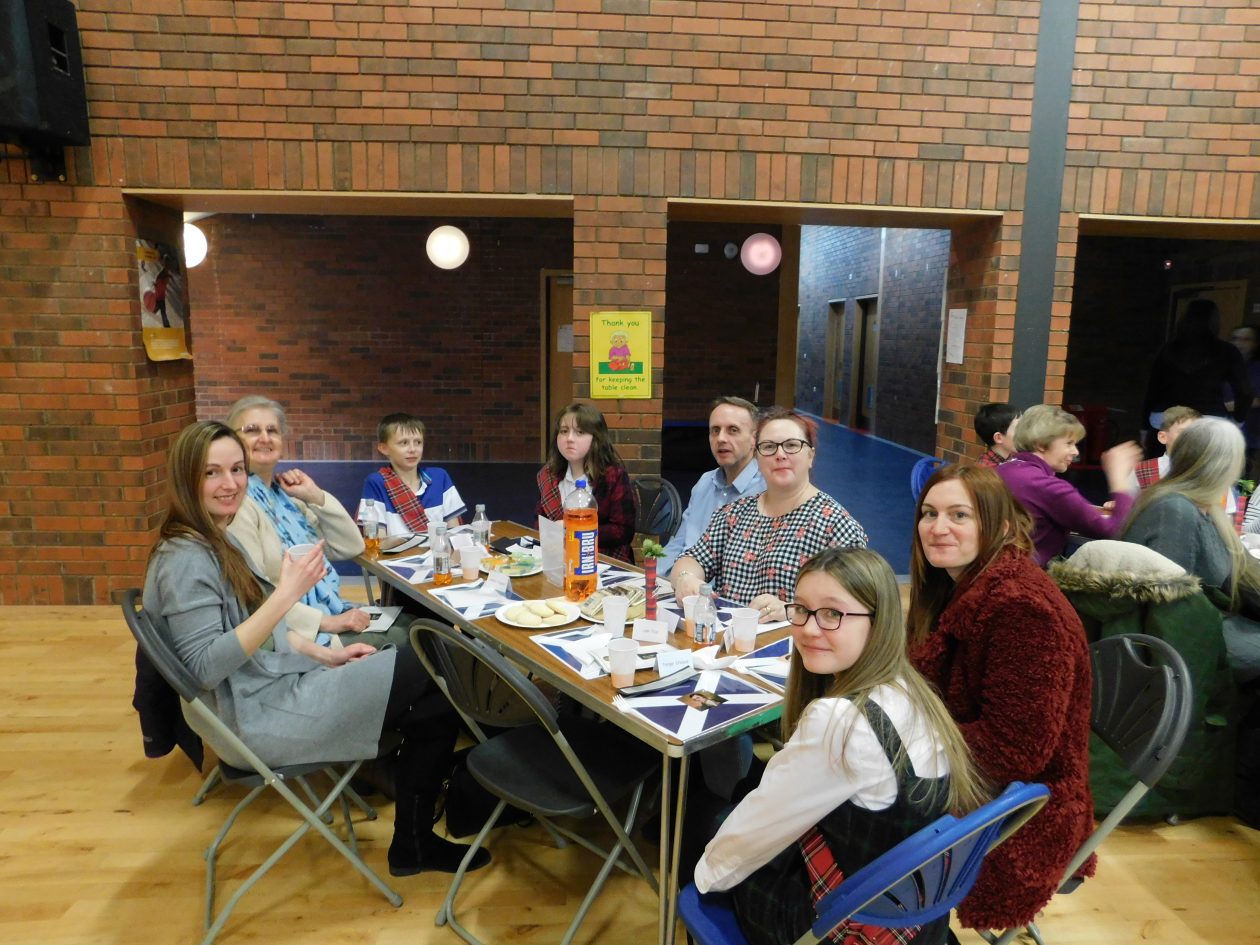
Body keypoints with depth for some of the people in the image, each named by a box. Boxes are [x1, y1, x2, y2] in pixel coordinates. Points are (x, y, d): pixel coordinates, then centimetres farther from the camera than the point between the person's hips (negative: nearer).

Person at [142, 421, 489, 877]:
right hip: (261, 716, -9)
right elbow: (205, 666, -26)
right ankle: (413, 845, 8)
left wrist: (326, 655, 7)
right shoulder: (185, 559, -19)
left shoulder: (220, 541, 10)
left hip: (277, 683, 9)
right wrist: (286, 595, -31)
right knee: (439, 688, -8)